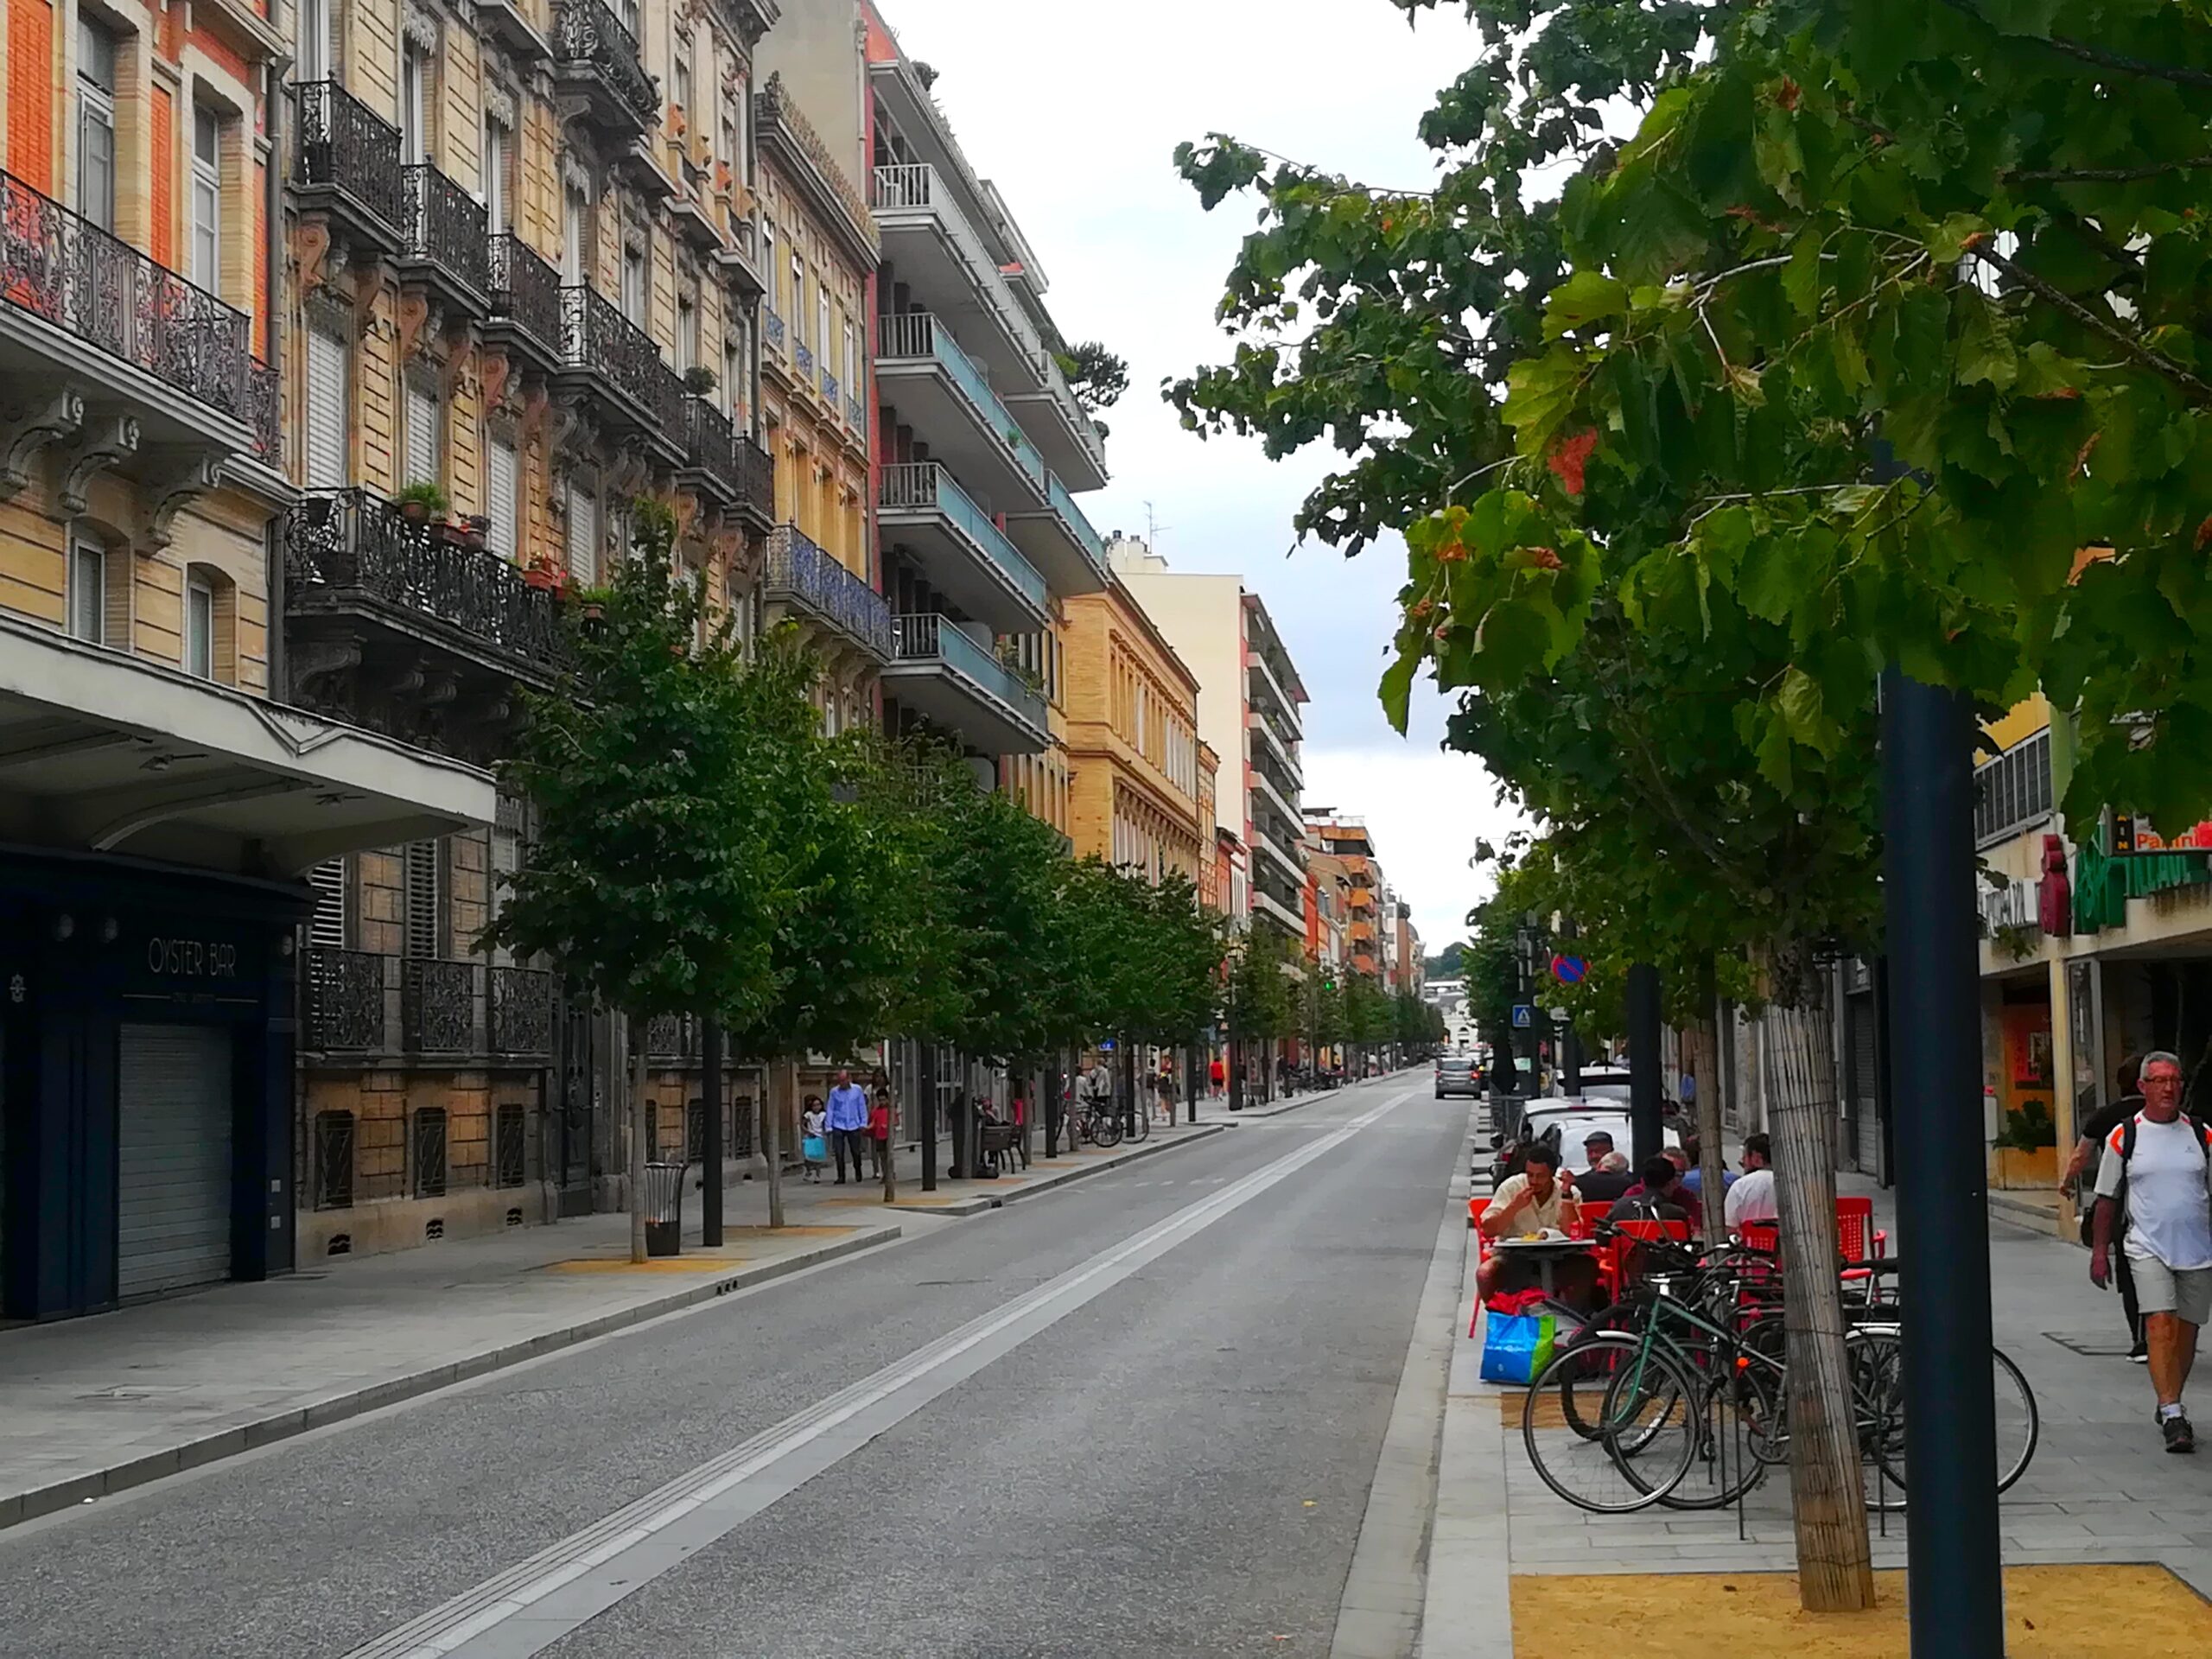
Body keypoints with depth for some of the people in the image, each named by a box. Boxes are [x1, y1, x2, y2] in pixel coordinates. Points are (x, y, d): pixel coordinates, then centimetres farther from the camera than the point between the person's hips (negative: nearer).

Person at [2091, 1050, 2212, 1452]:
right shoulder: (2124, 1137, 1)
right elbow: (2107, 1197, 6)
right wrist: (2100, 1249, 4)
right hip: (2148, 1248, -3)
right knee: (2161, 1326, -15)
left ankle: (2169, 1405, 26)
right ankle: (2172, 1416, -18)